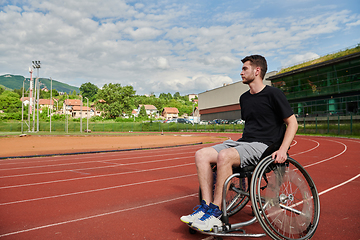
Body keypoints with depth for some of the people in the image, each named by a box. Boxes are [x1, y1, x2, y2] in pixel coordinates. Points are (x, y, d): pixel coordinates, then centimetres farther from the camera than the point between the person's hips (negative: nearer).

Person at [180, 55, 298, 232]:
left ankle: (215, 214, -23)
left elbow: (292, 123, -4)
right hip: (243, 142, 7)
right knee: (201, 155, -14)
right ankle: (206, 206, -15)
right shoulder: (244, 98, 19)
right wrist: (241, 142, 17)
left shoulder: (273, 94, -3)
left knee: (224, 156, -35)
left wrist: (283, 149, -16)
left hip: (263, 146, -7)